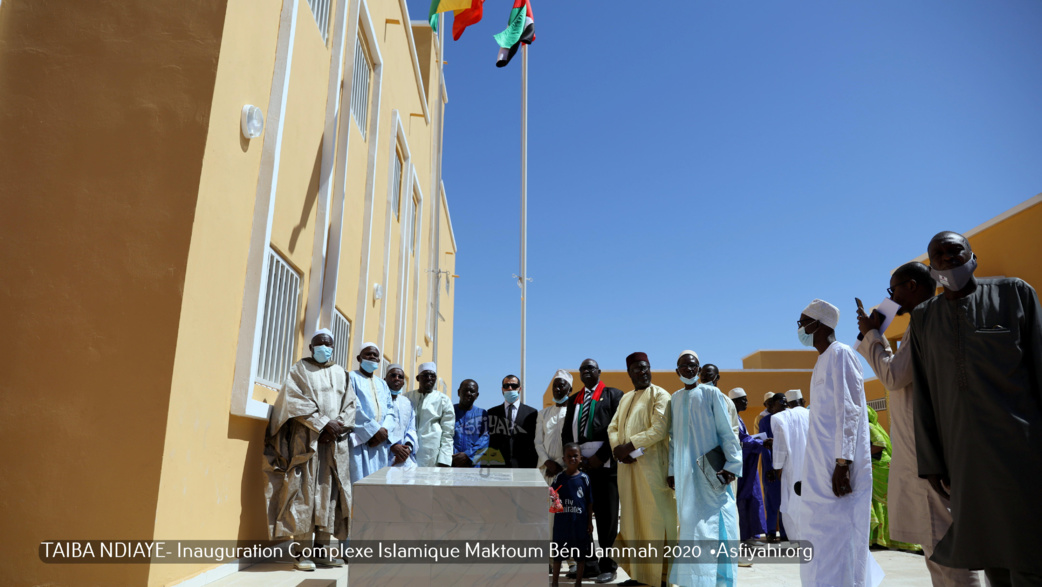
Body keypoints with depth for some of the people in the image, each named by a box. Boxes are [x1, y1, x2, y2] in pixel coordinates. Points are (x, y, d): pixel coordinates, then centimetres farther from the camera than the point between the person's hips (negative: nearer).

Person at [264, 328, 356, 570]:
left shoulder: (341, 373, 17)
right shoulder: (300, 369, 6)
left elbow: (350, 404, 9)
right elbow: (295, 401, -7)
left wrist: (337, 426, -9)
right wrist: (323, 424, -15)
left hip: (336, 441, 4)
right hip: (307, 439, -4)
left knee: (330, 491, 3)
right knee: (305, 490, -6)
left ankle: (322, 548, 9)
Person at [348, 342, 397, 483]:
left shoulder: (382, 384, 22)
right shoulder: (352, 377, 4)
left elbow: (391, 412, 13)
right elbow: (353, 408, -8)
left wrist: (384, 430, -8)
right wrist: (375, 429, -14)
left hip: (380, 443, 5)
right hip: (359, 441, -5)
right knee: (360, 479, -13)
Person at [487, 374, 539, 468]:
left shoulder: (531, 413, 8)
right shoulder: (492, 413, 12)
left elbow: (536, 444, 5)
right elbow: (487, 441, 9)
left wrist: (532, 468, -1)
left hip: (523, 467, -1)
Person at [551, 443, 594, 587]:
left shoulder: (584, 478, -4)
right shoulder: (559, 477, -4)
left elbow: (589, 502, 1)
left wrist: (590, 522, 1)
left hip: (580, 522, 0)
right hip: (562, 521, 0)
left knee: (580, 554, 11)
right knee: (558, 553, 12)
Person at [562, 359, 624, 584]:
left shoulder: (613, 395, 4)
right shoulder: (574, 399, 19)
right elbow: (566, 432, 16)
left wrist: (601, 457, -11)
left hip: (604, 464, -4)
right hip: (578, 464, 4)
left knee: (606, 516, 1)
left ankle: (607, 565, 11)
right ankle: (588, 563, 13)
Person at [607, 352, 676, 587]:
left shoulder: (660, 395, -4)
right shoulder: (625, 398, 18)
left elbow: (660, 429, -16)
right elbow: (613, 427, 14)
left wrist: (629, 446, -16)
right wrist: (617, 448, -6)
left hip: (651, 466, -7)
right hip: (627, 466, 7)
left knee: (654, 519, -3)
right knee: (632, 519, 10)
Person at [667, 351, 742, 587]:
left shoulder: (711, 393, -4)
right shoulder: (675, 398, 10)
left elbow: (727, 432, -6)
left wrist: (732, 465, -14)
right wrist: (672, 469, 10)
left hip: (709, 471, -4)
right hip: (685, 471, 4)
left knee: (710, 521, -3)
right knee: (690, 521, 8)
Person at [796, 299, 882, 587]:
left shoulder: (839, 354, -10)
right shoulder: (823, 360, 16)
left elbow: (849, 410, -17)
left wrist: (842, 462, -22)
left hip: (837, 465, -9)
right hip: (821, 466, 9)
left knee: (835, 540, -5)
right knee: (822, 538, 14)